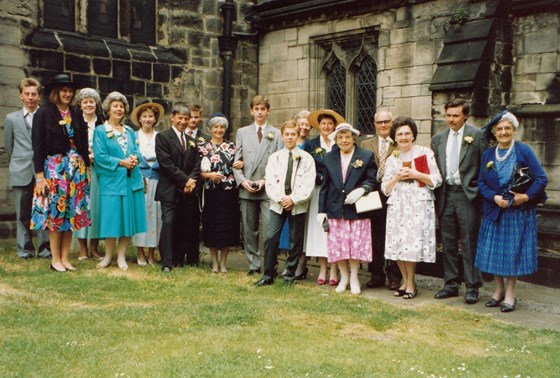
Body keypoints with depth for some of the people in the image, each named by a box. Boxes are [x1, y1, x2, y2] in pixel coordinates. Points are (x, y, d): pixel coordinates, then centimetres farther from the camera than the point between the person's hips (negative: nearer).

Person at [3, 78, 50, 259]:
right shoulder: (11, 118, 10)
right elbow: (8, 146, 17)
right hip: (21, 173, 2)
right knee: (23, 213, 5)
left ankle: (45, 248, 8)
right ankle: (24, 249, 13)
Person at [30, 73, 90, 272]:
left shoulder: (76, 114, 10)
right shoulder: (43, 114, -4)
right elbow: (37, 146, -8)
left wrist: (85, 168, 8)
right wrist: (40, 176, -13)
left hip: (76, 168, 5)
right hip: (54, 168, -5)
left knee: (71, 213, 5)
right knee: (56, 213, -1)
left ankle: (65, 258, 13)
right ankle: (55, 259, 9)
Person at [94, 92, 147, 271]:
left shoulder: (130, 131, 17)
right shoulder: (100, 131, 1)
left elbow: (136, 151, 12)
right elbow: (100, 156, -8)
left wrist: (135, 158, -10)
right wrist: (121, 162, -15)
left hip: (131, 180, 5)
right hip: (111, 180, -4)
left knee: (128, 218, 4)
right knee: (111, 218, -1)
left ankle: (121, 256, 13)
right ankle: (108, 256, 13)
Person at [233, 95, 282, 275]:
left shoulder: (276, 133, 6)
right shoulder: (242, 132, 13)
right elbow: (236, 161, 9)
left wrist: (266, 180, -11)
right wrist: (242, 180, -6)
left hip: (268, 188, -2)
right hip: (246, 189, 3)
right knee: (249, 229, 8)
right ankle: (253, 265, 17)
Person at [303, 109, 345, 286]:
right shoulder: (310, 144, 8)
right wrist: (322, 178, -10)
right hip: (318, 191, 1)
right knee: (319, 229, 1)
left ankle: (334, 271, 2)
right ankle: (322, 270, 8)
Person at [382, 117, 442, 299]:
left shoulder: (425, 152, 5)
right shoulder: (391, 159, 15)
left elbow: (436, 181, 0)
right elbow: (385, 189, 12)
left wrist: (416, 174, -11)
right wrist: (397, 177, -4)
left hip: (418, 205, -3)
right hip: (397, 206, 4)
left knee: (412, 243, -8)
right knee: (397, 243, -1)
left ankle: (410, 283, 7)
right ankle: (406, 280, 17)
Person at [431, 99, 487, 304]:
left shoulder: (477, 135, -1)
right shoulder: (438, 139, 12)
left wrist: (480, 192, -9)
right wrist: (435, 194, 6)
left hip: (467, 194, -5)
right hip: (445, 195, 5)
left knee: (469, 242, -1)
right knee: (448, 242, 10)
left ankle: (472, 287, 7)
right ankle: (451, 284, 20)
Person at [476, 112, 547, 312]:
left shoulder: (523, 150, -7)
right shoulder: (487, 154, 5)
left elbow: (541, 179, -8)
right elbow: (481, 183, 4)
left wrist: (526, 196, -19)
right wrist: (494, 197, -12)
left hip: (518, 211, -3)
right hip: (494, 211, 4)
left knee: (513, 250, 3)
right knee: (494, 250, 7)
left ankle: (510, 294, 15)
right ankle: (499, 290, 23)